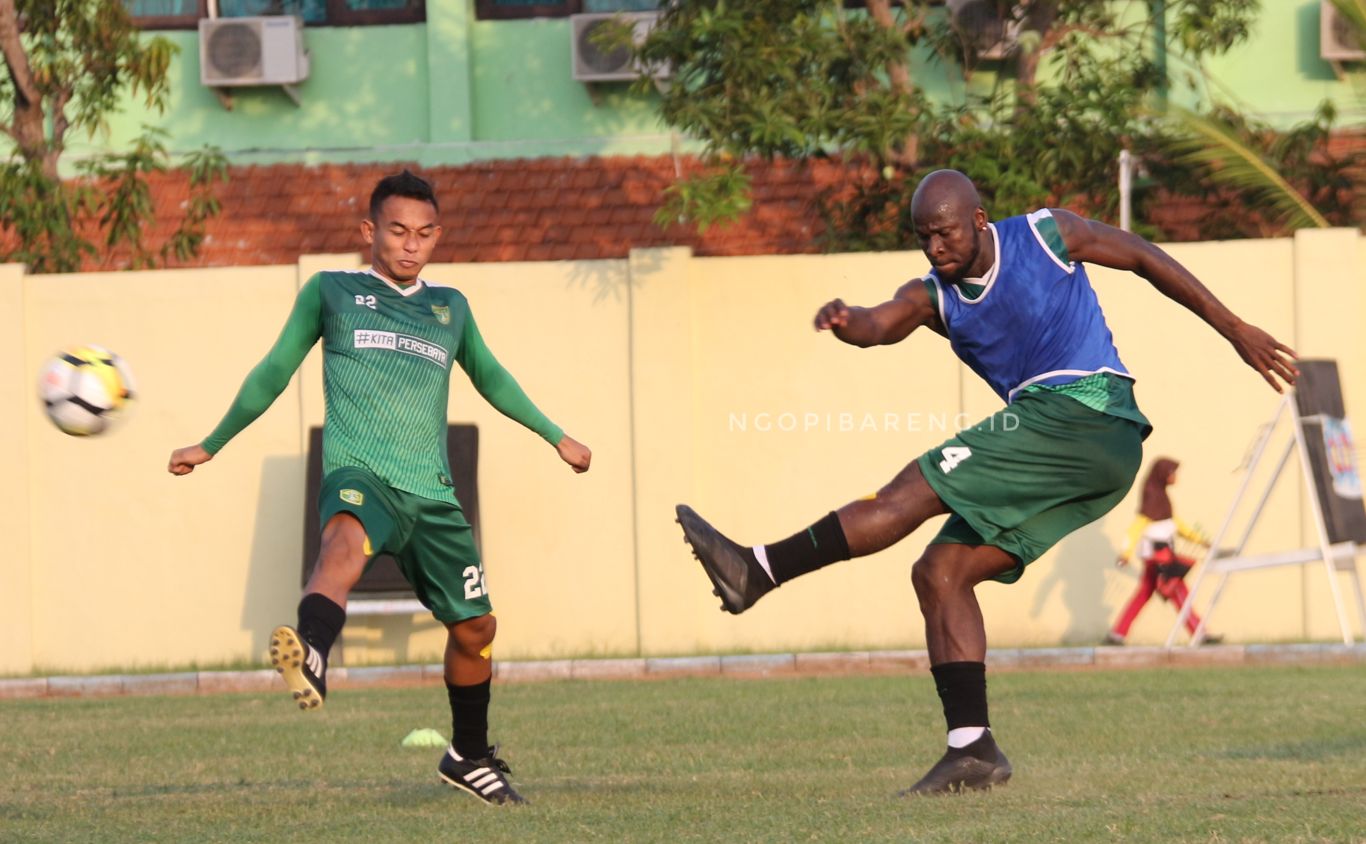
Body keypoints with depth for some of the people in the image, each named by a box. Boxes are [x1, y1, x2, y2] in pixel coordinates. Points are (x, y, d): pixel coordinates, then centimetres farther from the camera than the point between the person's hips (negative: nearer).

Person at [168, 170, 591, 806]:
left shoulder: (450, 307, 20)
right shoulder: (332, 292, 10)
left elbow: (489, 377, 37)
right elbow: (274, 372, 19)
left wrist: (555, 436, 47)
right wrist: (210, 445, 24)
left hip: (432, 492, 5)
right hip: (359, 473, -5)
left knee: (474, 626, 10)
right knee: (346, 540, -40)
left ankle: (469, 757, 34)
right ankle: (310, 663, -68)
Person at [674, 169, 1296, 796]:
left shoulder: (1047, 236, -1)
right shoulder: (933, 296, 10)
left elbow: (1146, 258, 9)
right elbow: (884, 323, -12)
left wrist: (1234, 330, 10)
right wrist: (848, 324, -37)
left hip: (1084, 415, -8)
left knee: (915, 490, -16)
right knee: (940, 574, 0)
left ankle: (757, 571, -17)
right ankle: (972, 749, -2)